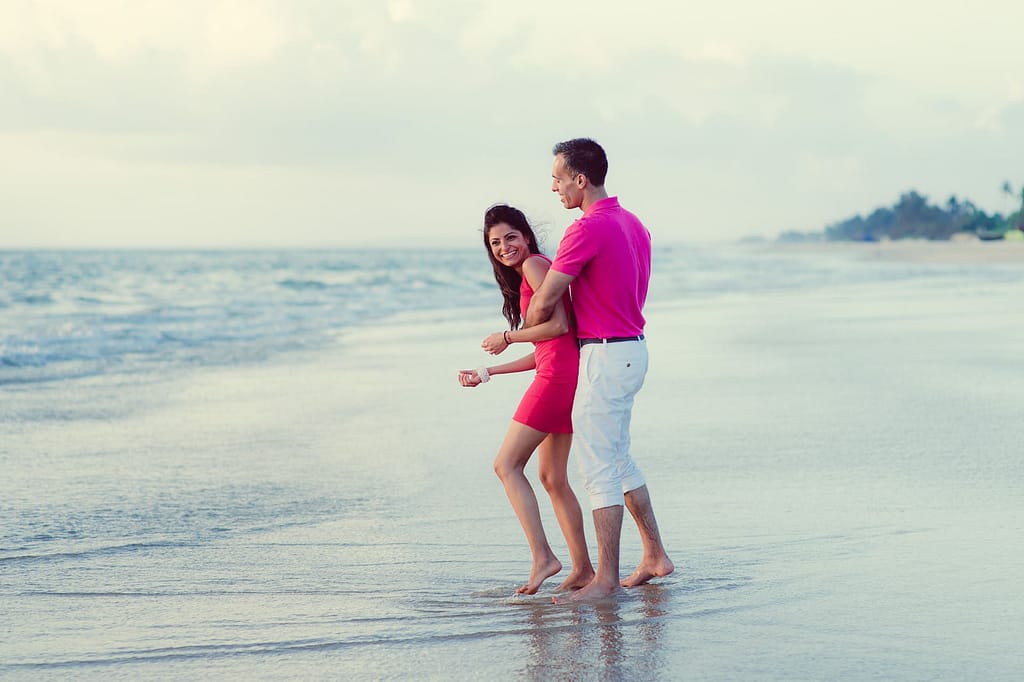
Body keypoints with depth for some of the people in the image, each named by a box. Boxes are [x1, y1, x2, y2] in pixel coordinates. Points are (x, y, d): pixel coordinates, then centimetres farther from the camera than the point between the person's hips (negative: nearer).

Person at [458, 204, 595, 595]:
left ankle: (542, 558, -12)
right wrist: (488, 372, 21)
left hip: (558, 376, -10)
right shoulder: (522, 278, 23)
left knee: (507, 464, -7)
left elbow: (558, 325, -17)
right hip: (561, 376, 10)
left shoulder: (534, 265, -6)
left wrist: (508, 337, -5)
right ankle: (582, 569, 14)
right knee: (552, 477, 12)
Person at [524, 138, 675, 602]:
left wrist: (525, 335, 8)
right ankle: (654, 556, 26)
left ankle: (605, 579, -3)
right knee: (618, 459, 20)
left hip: (605, 356, -10)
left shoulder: (588, 229, -19)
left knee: (598, 468, -6)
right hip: (633, 349, 10)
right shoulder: (633, 224, 11)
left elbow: (543, 304, -14)